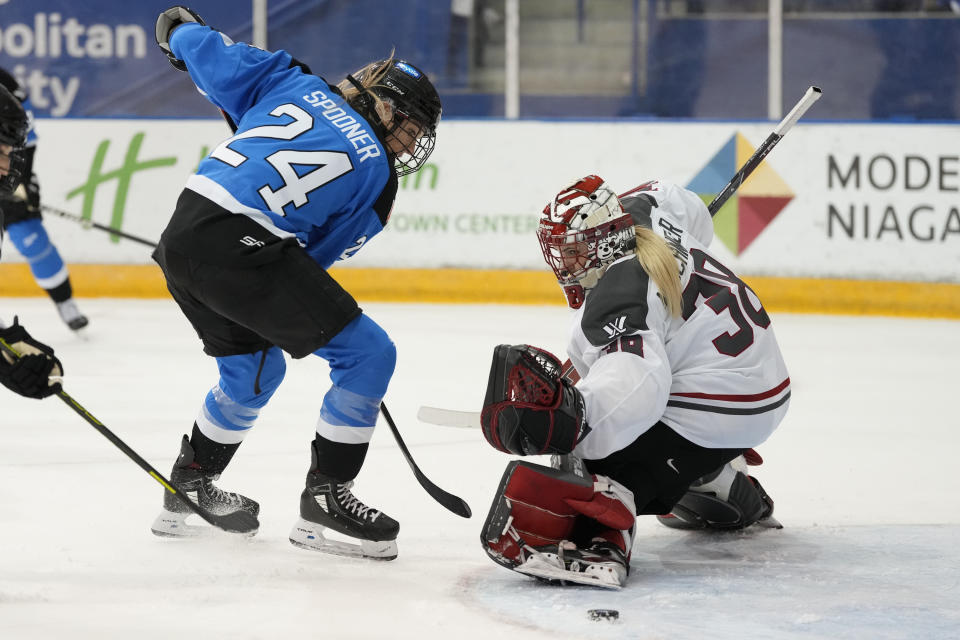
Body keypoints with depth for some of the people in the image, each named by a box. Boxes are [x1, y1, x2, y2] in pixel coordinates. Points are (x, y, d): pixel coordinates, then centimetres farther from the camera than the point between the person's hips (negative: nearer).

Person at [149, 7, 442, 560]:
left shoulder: (297, 84, 17)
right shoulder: (376, 176, 5)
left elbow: (217, 62, 20)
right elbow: (321, 253, 9)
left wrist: (181, 30, 41)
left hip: (181, 236, 8)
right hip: (241, 246, -8)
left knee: (254, 369, 30)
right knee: (367, 354, -1)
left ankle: (187, 491, 42)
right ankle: (324, 502, 1)